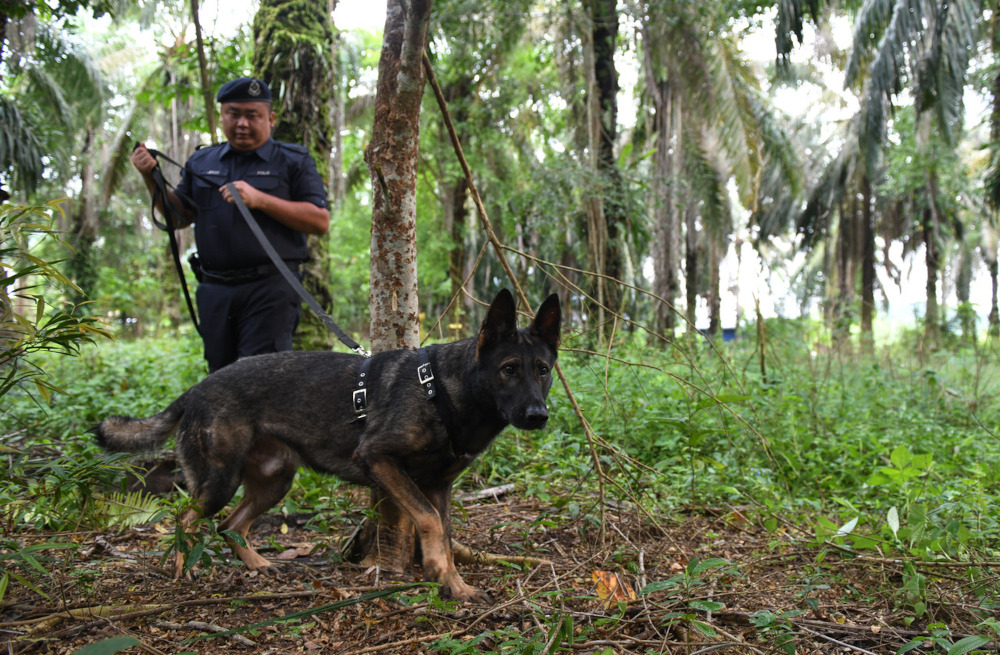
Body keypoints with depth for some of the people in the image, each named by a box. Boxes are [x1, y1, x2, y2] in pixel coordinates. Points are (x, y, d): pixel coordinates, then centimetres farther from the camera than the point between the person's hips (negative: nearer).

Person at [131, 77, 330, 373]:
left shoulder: (293, 162, 4)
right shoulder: (201, 162, 18)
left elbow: (320, 221, -6)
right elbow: (180, 217, 21)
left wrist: (260, 200, -14)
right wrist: (151, 177, 5)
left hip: (270, 289, -5)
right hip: (214, 291, 5)